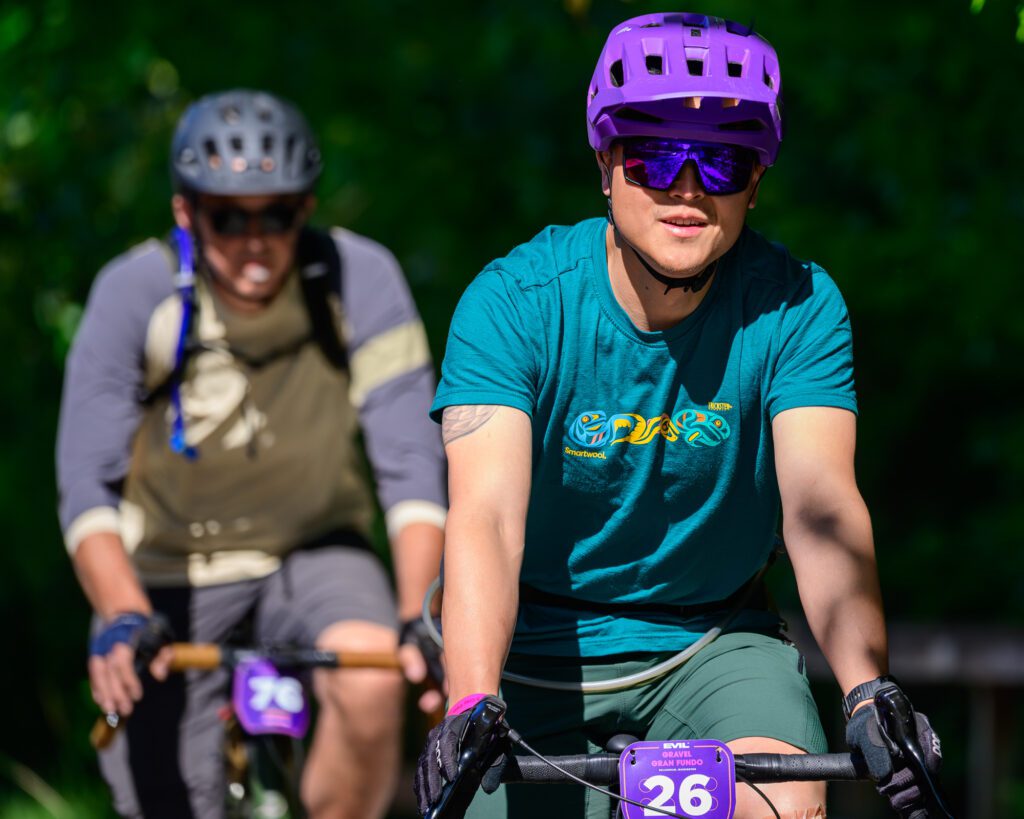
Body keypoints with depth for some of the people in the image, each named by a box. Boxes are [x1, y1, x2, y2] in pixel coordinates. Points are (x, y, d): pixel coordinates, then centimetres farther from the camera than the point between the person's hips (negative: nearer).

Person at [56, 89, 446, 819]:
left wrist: (419, 617, -32)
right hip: (173, 580, 0)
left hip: (314, 559, 0)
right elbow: (88, 487, -21)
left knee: (371, 683, -31)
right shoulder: (136, 293, -17)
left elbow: (413, 464, -18)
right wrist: (123, 617, -39)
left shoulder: (358, 279, -16)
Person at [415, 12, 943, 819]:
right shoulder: (515, 301, -18)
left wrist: (870, 691, -44)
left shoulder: (797, 307, -14)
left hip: (710, 644, 0)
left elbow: (821, 504, -25)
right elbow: (486, 516, -30)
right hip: (538, 654, 0)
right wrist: (470, 708, -47)